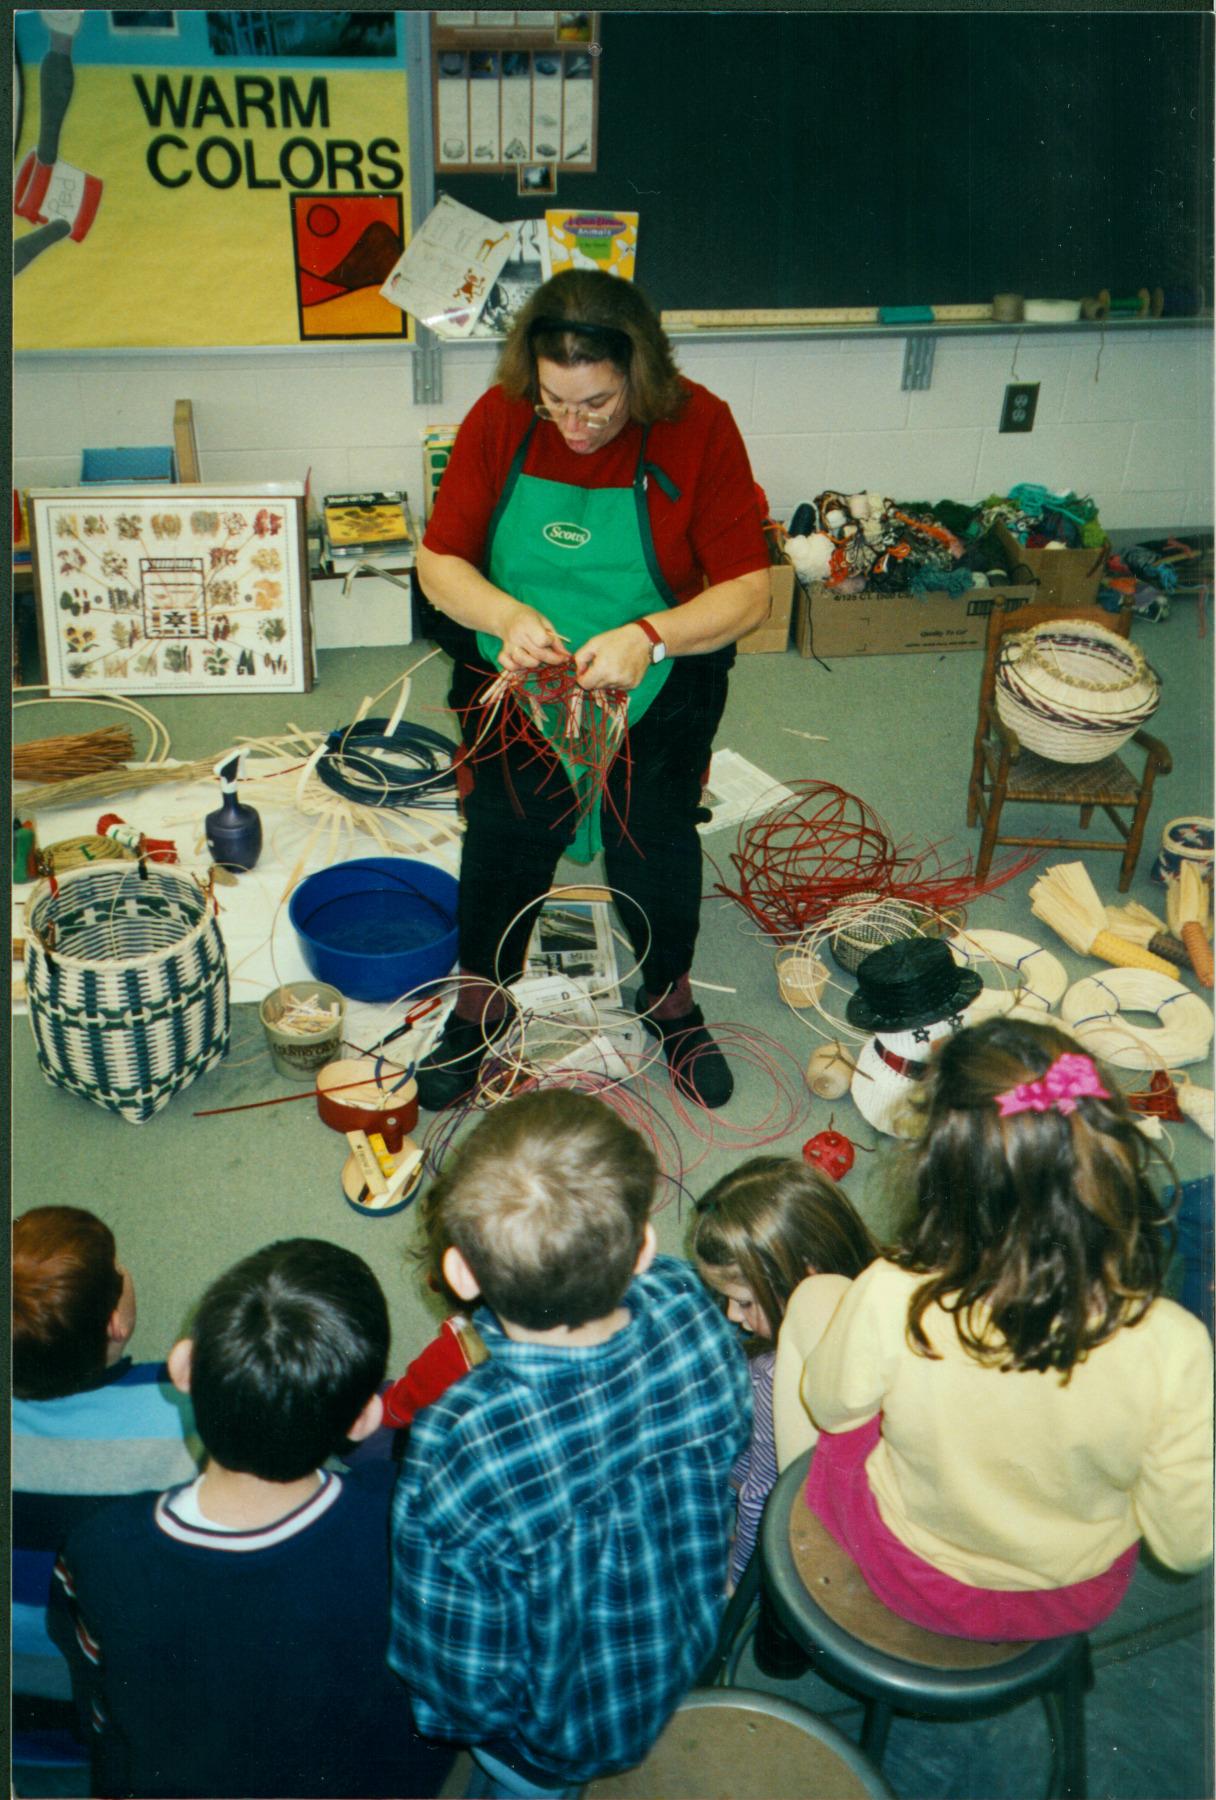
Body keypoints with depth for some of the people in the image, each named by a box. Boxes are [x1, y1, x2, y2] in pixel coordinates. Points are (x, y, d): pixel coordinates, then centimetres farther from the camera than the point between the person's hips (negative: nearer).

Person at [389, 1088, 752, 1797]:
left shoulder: (454, 1454, -41)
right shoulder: (691, 1311, -30)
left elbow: (469, 1695, -25)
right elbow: (731, 1441, -6)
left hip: (566, 1737, -4)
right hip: (687, 1657, 4)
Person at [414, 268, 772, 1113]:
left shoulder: (699, 426, -13)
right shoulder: (498, 419, -8)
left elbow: (749, 591, -14)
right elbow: (439, 561, -3)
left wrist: (648, 637, -32)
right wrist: (507, 616, -24)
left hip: (659, 674, -1)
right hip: (518, 664, 1)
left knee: (655, 825, -10)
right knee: (508, 813, -11)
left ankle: (669, 995, 19)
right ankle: (483, 996, 13)